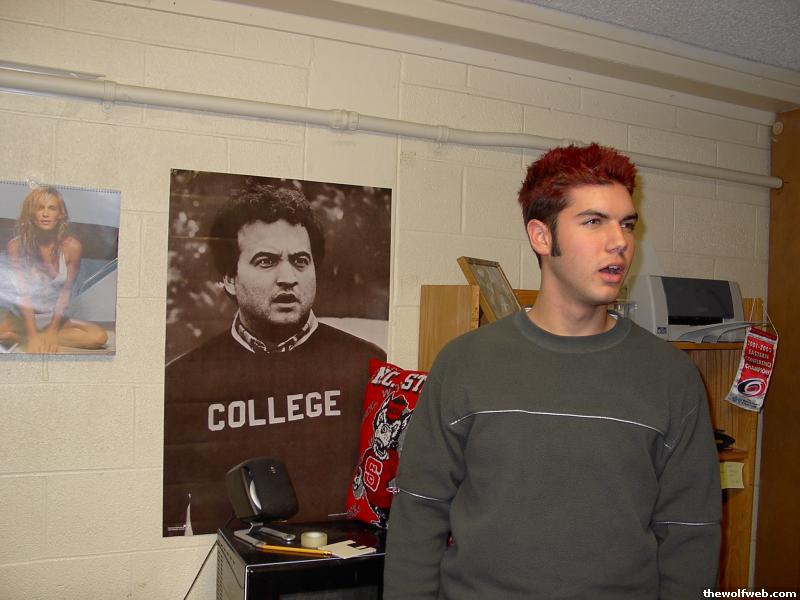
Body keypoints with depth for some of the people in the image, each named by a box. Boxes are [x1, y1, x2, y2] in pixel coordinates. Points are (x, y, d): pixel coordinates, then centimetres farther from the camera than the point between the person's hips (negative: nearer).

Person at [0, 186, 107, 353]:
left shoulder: (71, 246, -12)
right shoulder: (16, 245, -13)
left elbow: (66, 290, -9)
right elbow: (22, 293, -16)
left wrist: (52, 331, -14)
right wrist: (33, 335, -23)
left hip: (56, 317, 2)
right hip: (22, 317, -2)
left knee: (99, 337, -24)